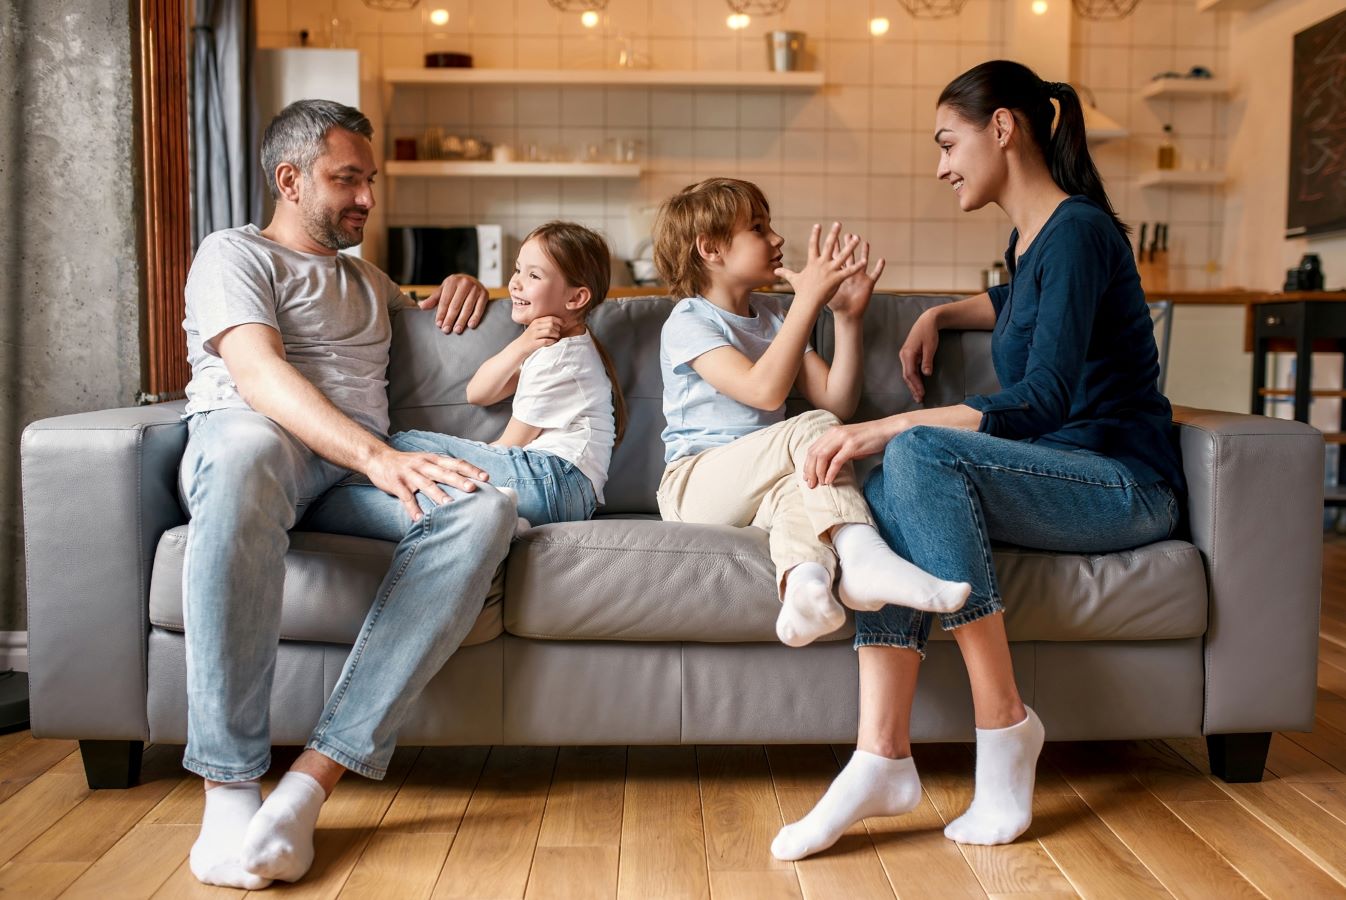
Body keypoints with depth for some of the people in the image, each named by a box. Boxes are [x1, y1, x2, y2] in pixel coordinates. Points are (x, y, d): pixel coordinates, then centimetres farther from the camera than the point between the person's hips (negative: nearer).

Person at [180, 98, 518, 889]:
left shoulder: (367, 280, 33)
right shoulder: (234, 254, 10)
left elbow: (433, 310, 52)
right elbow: (258, 373, -9)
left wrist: (464, 287, 23)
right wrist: (379, 457, -27)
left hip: (360, 467, 5)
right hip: (246, 440, -5)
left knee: (486, 510, -28)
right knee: (250, 450, -44)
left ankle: (315, 776, -34)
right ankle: (230, 783, -37)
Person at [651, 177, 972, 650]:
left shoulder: (775, 315, 17)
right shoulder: (688, 322, -5)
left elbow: (837, 403, 8)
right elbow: (765, 391, -23)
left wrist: (848, 316, 0)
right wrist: (809, 299, -22)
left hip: (756, 488, 6)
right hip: (694, 484, -6)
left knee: (794, 491, -32)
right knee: (814, 428, -29)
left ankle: (803, 581, -55)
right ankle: (862, 555, -43)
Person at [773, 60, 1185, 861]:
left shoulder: (1077, 231, -12)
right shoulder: (1029, 238, 15)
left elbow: (1044, 399, -24)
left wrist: (887, 428, -29)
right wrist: (937, 317, 23)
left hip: (1127, 487, -8)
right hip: (1058, 481, 8)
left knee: (921, 452, -30)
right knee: (889, 492, -19)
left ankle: (1005, 721, -21)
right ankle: (884, 756, -27)